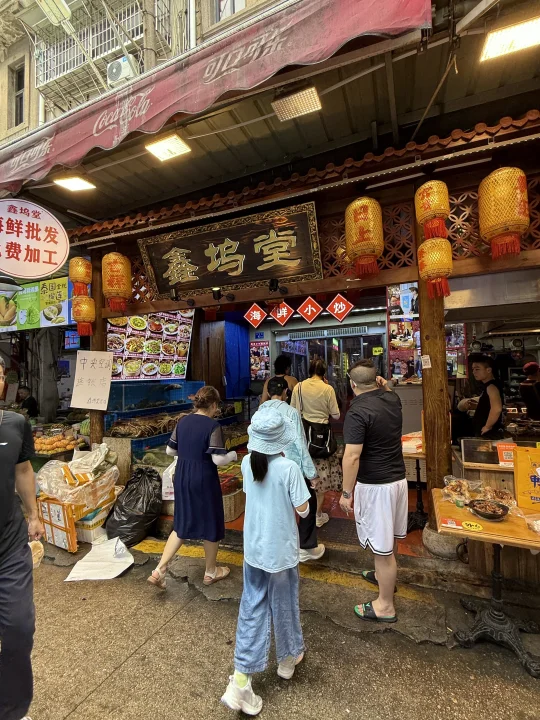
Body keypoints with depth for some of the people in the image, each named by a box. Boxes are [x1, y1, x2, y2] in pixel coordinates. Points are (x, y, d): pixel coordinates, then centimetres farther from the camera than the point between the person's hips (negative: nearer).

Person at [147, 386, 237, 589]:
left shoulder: (183, 421, 1)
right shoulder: (213, 426, -18)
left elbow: (170, 450, 9)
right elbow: (218, 459, -20)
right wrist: (233, 455, -2)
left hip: (182, 477, 6)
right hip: (204, 480, -6)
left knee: (182, 524, 21)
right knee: (211, 524, 14)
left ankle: (159, 570, 18)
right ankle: (210, 572, 32)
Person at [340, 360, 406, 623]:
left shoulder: (357, 412, -23)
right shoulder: (392, 399, -1)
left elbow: (352, 457, -24)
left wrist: (346, 493, -14)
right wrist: (385, 387, 7)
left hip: (375, 485, -8)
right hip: (398, 477, 9)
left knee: (382, 546, 8)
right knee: (390, 537, 27)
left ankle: (385, 606, 25)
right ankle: (384, 576, 50)